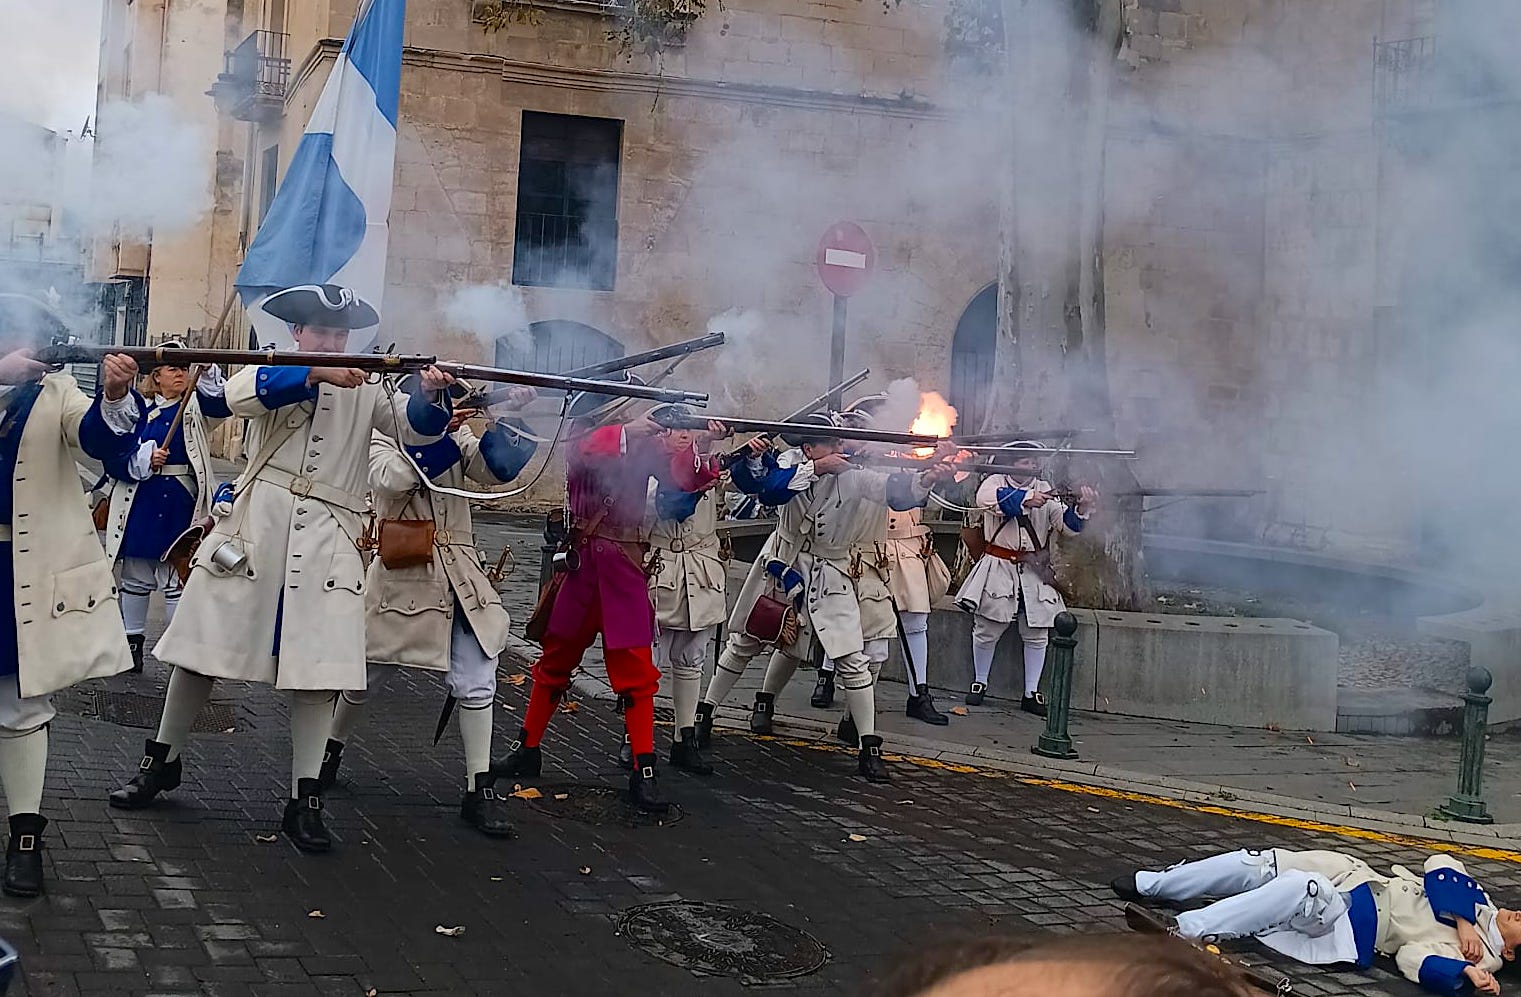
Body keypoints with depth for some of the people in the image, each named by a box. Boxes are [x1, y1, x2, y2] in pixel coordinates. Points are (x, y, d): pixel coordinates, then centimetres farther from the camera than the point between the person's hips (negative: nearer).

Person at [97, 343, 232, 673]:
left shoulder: (197, 408, 3)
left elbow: (221, 400, -21)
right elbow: (113, 459, 1)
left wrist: (207, 371, -39)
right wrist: (143, 459, -18)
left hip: (180, 505, -2)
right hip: (141, 504, 2)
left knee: (178, 580, 0)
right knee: (136, 577, 12)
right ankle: (132, 644, 24)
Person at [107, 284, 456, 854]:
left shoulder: (367, 387, 13)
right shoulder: (272, 370, 9)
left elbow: (420, 424, -1)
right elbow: (241, 395, -14)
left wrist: (430, 395, -24)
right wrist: (316, 374, -24)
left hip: (327, 537, 1)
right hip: (255, 522, 0)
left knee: (320, 666, -5)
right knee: (203, 646, 7)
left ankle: (304, 801, 3)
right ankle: (162, 762, 27)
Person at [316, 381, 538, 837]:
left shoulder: (459, 439, 9)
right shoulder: (382, 440, -2)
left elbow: (495, 470, -7)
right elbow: (391, 479, -22)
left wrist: (503, 420, -20)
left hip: (460, 578, 3)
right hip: (402, 575, -3)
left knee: (476, 682, -5)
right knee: (369, 673, 13)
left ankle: (480, 789, 1)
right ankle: (332, 749, 39)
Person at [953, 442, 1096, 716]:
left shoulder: (1046, 490, 4)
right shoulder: (995, 482, -2)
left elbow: (1067, 524, -6)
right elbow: (986, 498, -26)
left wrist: (1082, 508, -27)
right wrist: (1026, 498, -33)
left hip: (1034, 571, 2)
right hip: (999, 568, -2)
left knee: (1036, 634, 5)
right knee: (987, 631, 5)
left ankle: (1032, 694, 14)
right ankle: (979, 683, 24)